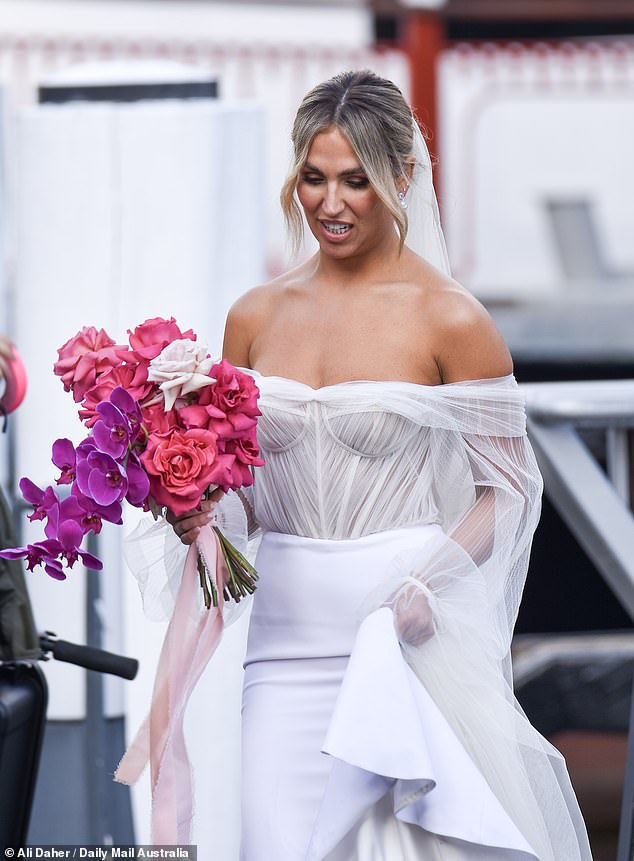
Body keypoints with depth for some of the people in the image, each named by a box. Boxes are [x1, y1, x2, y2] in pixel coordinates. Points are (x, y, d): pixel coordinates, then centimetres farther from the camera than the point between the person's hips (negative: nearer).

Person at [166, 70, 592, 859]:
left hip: (406, 638, -3)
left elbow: (509, 489, -2)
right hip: (289, 636, 3)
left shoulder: (448, 319, -4)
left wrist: (432, 580, -17)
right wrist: (199, 513, -4)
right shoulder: (257, 317, 9)